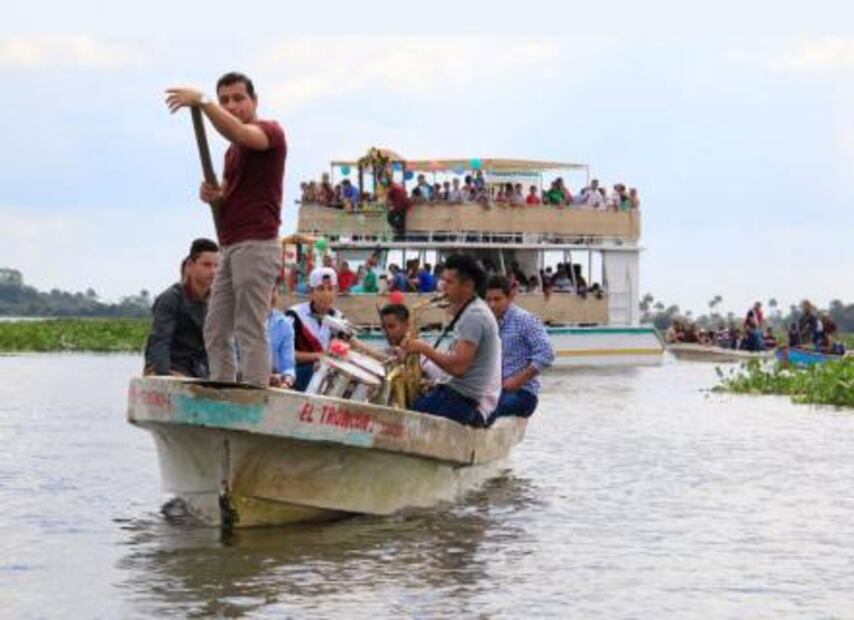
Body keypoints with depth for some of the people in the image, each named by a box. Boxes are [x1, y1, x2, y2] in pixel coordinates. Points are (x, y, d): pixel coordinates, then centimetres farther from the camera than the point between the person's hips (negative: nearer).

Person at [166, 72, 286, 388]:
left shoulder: (270, 131, -4)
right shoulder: (233, 150, 24)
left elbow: (239, 133, -27)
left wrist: (202, 102, -36)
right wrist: (213, 195, 0)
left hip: (256, 245, -10)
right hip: (231, 246, 10)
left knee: (250, 331, -11)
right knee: (216, 331, 8)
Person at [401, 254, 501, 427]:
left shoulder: (473, 316, -16)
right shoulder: (471, 311, 16)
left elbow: (458, 366, -24)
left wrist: (424, 348, -14)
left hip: (468, 401, -10)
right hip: (464, 393, 10)